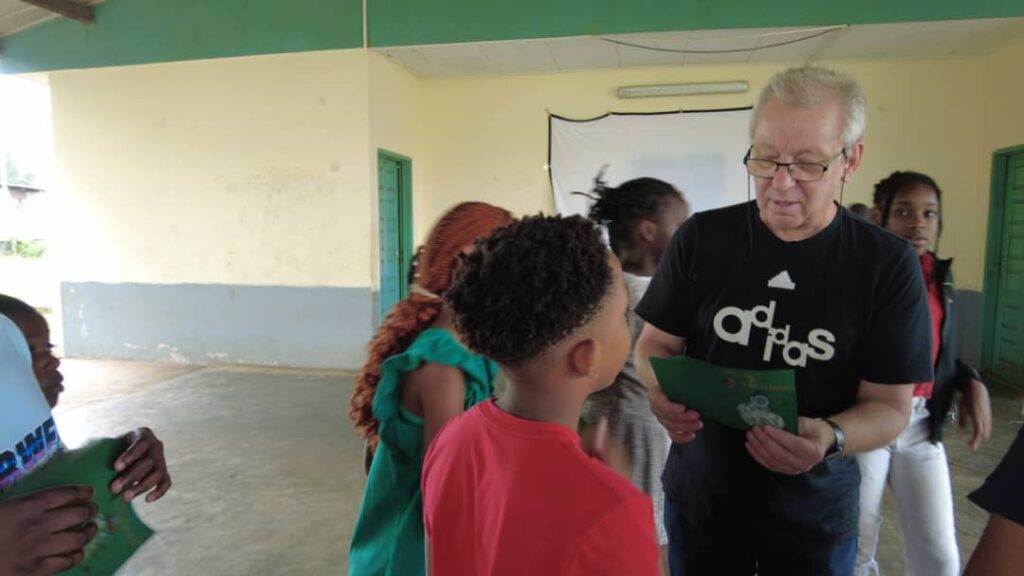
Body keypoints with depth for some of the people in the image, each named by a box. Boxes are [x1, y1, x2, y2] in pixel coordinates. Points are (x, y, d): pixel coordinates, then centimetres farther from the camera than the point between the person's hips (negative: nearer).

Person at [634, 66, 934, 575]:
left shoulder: (888, 265, -11)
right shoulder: (701, 238, -10)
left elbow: (889, 405, -8)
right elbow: (655, 344, -3)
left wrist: (829, 436, -29)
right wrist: (663, 394, -24)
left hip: (816, 515, 0)